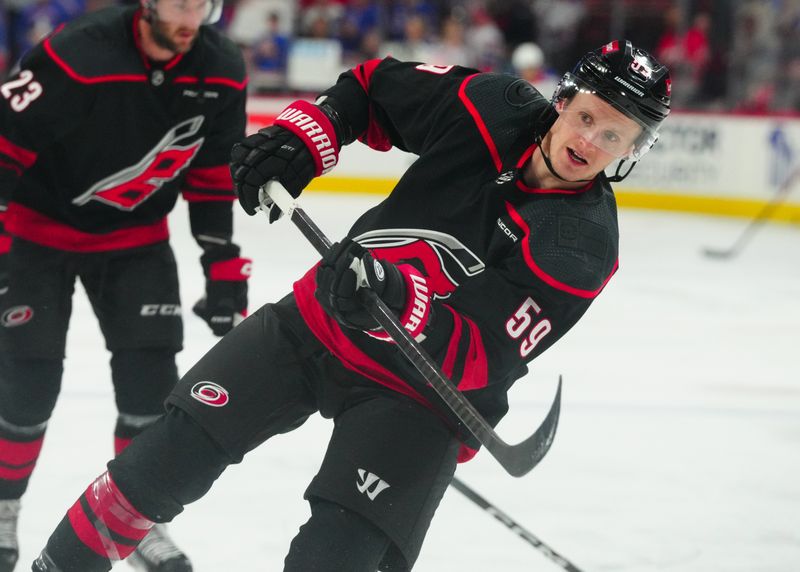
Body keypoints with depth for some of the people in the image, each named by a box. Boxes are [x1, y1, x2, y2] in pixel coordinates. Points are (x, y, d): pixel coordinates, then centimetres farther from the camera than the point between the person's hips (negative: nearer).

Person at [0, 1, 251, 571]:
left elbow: (213, 172, 1)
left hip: (135, 236, 4)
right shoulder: (77, 57, -31)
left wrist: (223, 265, 1)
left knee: (151, 378, -4)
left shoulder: (222, 72, -13)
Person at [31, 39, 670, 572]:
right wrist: (299, 137, -10)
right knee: (173, 454, -3)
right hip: (323, 318, 4)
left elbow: (483, 359, -27)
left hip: (422, 387, -3)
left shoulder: (582, 246, -21)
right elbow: (372, 87, 6)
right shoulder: (491, 107, -12)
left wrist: (403, 303, -42)